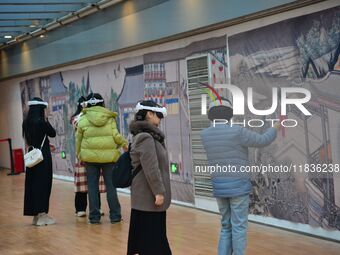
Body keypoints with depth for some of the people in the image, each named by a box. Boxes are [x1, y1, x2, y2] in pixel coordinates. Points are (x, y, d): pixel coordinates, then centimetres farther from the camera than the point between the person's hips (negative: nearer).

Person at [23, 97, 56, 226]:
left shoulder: (27, 122, 6)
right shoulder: (41, 122, -17)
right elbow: (53, 133, -4)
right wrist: (46, 120, -1)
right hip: (43, 156, -8)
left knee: (32, 184, 10)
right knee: (43, 184, -1)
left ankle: (36, 215, 17)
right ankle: (42, 214, 1)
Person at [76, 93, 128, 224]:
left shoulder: (83, 120, 0)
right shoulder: (110, 118, -1)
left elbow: (78, 140, 6)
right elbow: (115, 135, -6)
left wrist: (79, 155, 19)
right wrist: (124, 143, 12)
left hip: (90, 156, 0)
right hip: (108, 156, 0)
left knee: (92, 186, 8)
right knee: (111, 185, 7)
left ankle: (94, 216, 10)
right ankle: (115, 215, 10)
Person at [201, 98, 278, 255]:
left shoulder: (205, 134, 2)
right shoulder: (237, 132, -15)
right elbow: (263, 141, -3)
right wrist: (276, 127, 14)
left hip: (219, 187, 6)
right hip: (238, 186, -5)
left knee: (227, 227, 15)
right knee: (239, 228, 1)